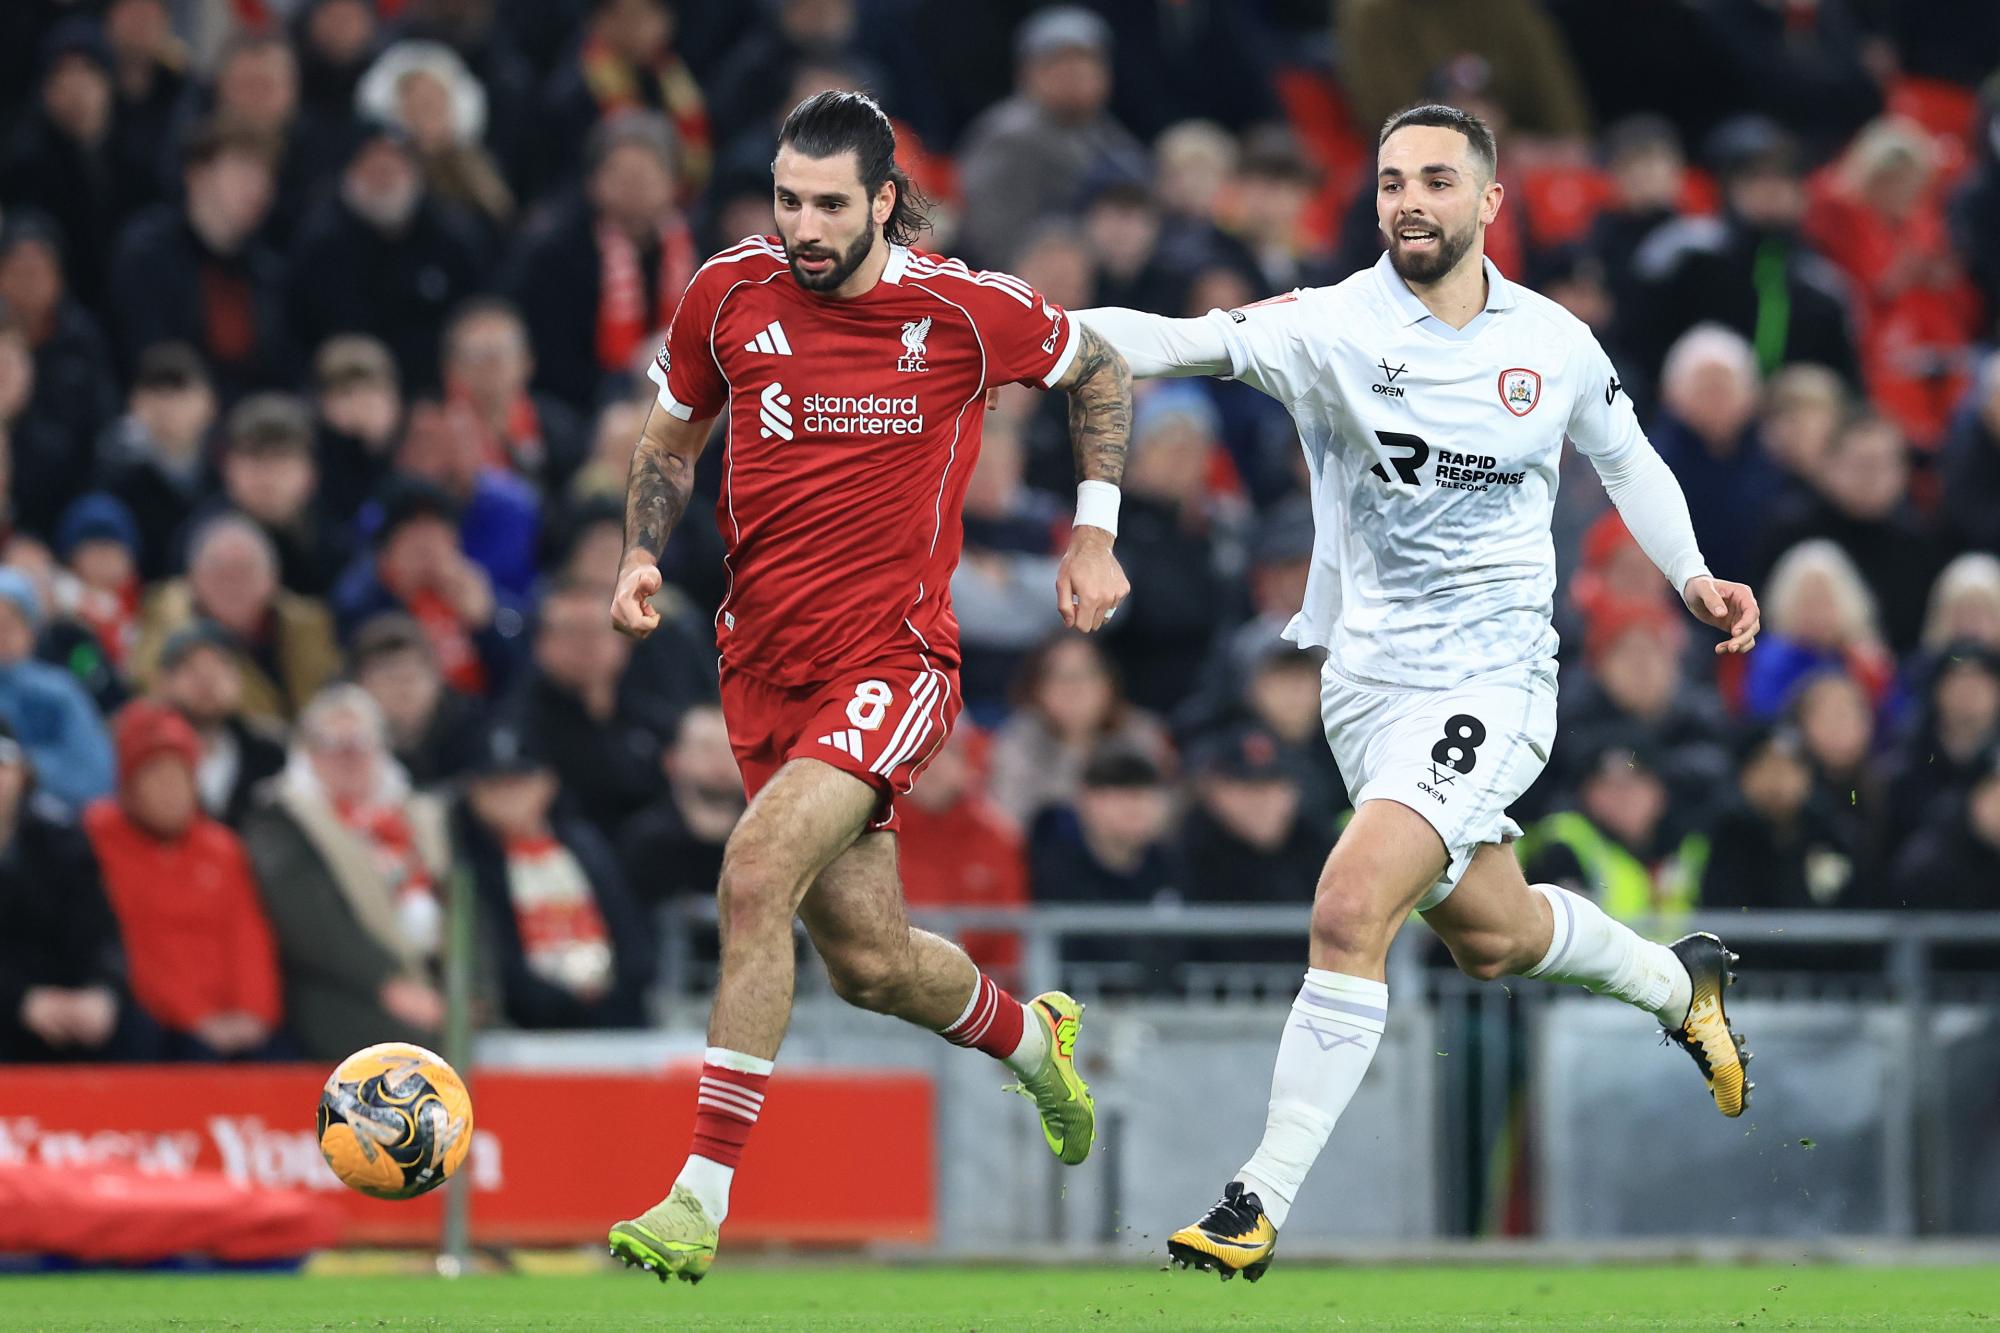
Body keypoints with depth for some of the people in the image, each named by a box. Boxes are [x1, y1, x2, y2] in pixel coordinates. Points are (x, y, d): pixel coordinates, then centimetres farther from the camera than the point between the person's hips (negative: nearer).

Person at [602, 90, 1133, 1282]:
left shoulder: (964, 310, -8)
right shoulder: (730, 293, -1)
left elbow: (1100, 370, 12)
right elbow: (671, 439, 17)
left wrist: (1095, 534, 7)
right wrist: (643, 555, 0)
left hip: (895, 657, -4)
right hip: (765, 663, 4)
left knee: (758, 872, -26)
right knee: (869, 961, 11)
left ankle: (702, 1198, -22)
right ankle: (1033, 1038, 46)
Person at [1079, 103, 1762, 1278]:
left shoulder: (1557, 344, -2)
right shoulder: (1334, 327, -9)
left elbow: (1628, 459, 18)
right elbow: (1191, 342, -26)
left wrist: (1693, 575, 6)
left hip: (1492, 672, -2)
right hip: (1368, 674, 2)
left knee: (1351, 909, -21)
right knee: (1489, 935, 19)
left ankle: (1264, 1200, -14)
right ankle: (1682, 983, 50)